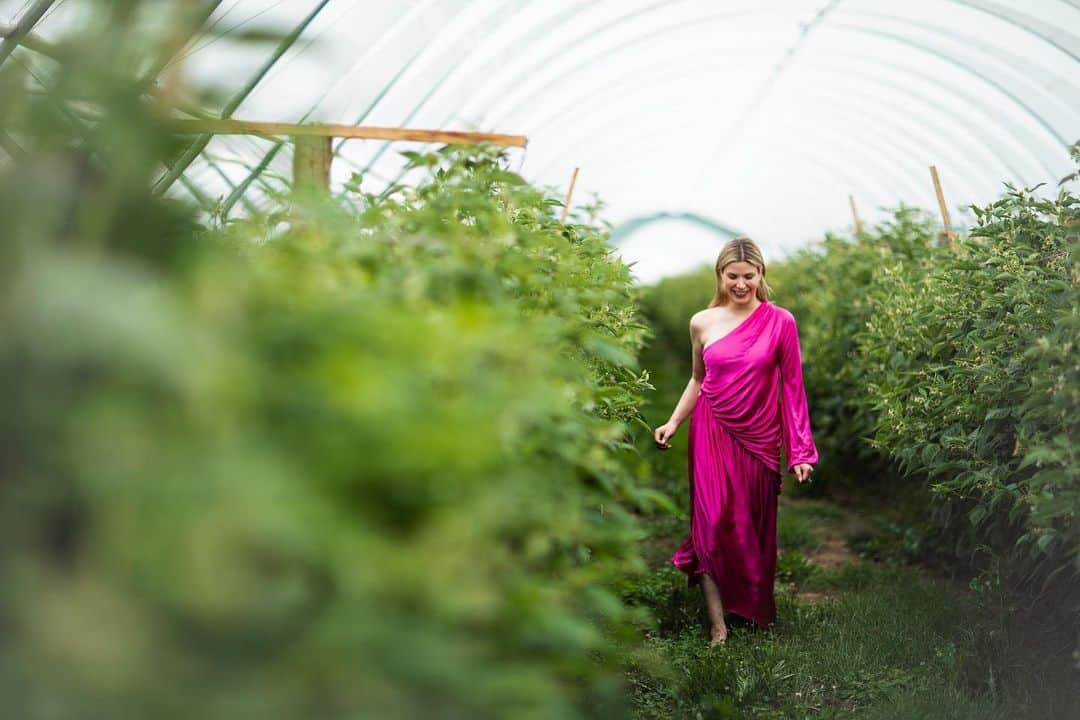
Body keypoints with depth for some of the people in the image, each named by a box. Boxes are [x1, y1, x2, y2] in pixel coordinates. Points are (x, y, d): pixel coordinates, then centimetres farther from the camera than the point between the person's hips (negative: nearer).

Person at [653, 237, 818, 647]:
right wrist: (674, 422, 2)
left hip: (759, 438, -1)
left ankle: (757, 612, 29)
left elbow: (791, 386, -2)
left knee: (753, 528, 9)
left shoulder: (780, 322, -5)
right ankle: (719, 628, -4)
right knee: (714, 526, -7)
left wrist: (801, 451, -3)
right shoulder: (702, 323, 1)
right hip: (712, 433, 1)